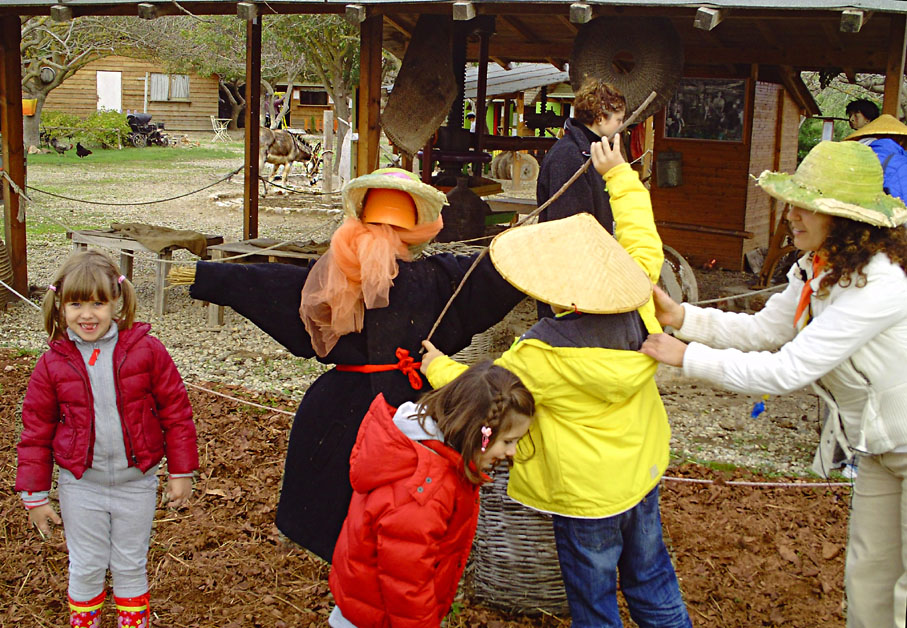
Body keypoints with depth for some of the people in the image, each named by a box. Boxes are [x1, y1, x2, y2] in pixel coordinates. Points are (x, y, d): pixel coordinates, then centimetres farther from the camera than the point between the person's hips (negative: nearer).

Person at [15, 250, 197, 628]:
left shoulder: (146, 351, -10)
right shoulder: (52, 365, -7)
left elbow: (175, 411, -4)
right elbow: (36, 431, 1)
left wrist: (181, 471, -2)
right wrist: (35, 495, 2)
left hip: (136, 482, 0)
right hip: (80, 485, 1)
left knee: (130, 567, 15)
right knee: (85, 568, 13)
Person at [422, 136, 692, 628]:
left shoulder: (544, 354, -30)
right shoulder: (639, 307, -15)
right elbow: (643, 240, 4)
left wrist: (436, 366, 4)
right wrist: (618, 174, 13)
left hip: (587, 494, -6)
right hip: (643, 475, 7)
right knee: (651, 579, 25)